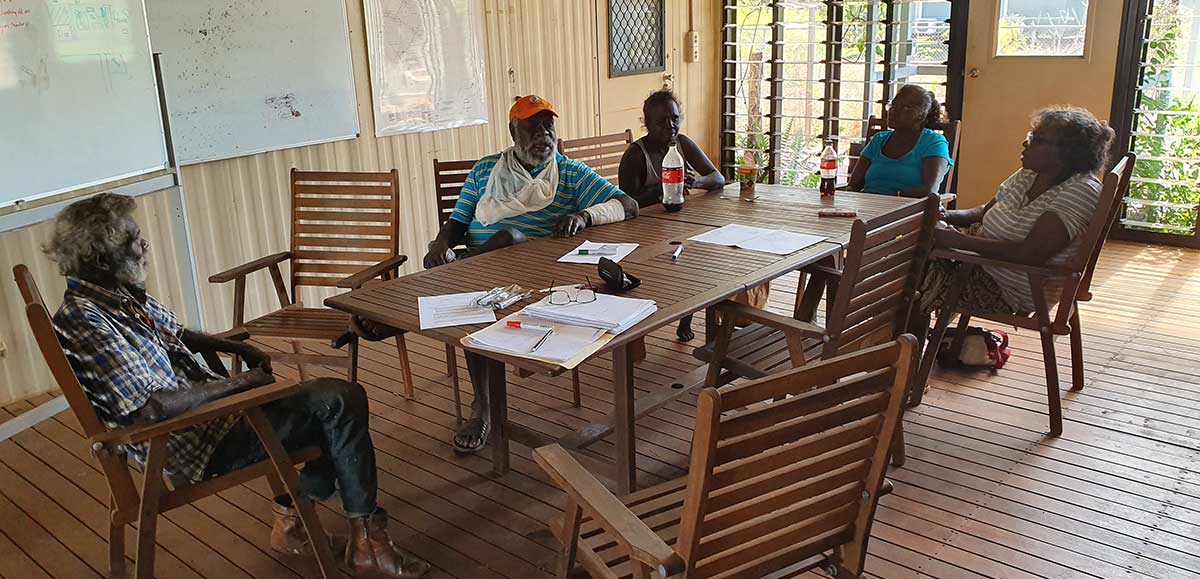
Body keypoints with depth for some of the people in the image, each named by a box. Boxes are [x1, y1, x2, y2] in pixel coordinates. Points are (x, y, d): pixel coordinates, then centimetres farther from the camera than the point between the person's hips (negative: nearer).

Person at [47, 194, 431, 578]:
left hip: (205, 404, 10)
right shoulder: (84, 320, -23)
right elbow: (151, 409, -28)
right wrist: (239, 383, -19)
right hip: (195, 444, -10)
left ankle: (290, 517, 19)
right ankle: (366, 541, -3)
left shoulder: (122, 295, 6)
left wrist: (237, 348, 8)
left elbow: (175, 333, 25)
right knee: (341, 402, -14)